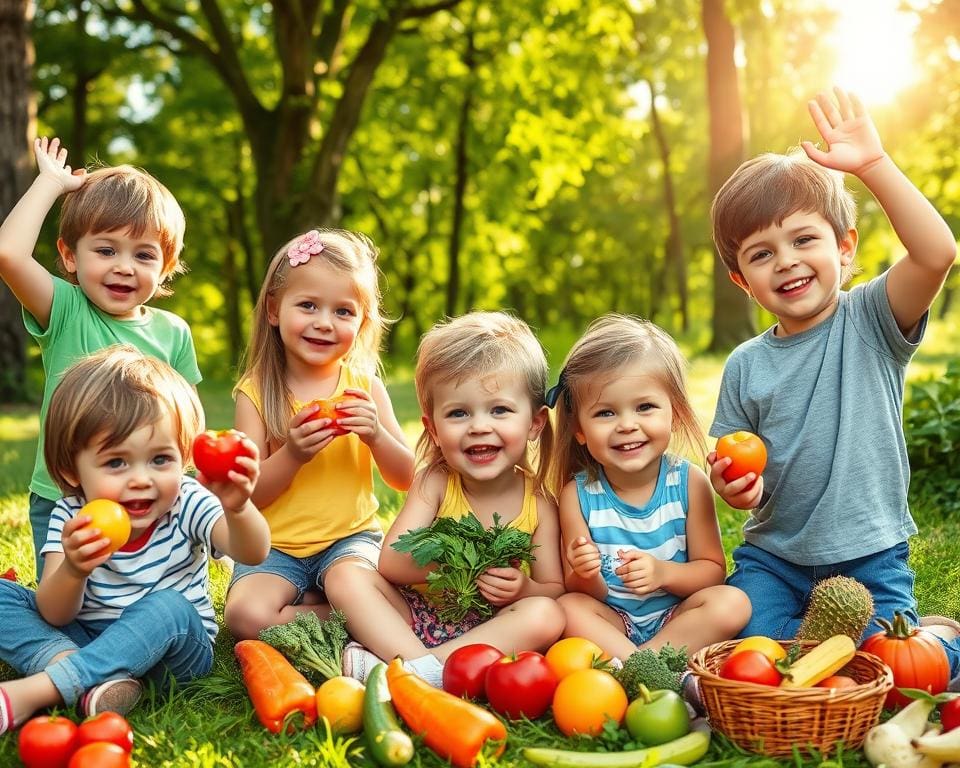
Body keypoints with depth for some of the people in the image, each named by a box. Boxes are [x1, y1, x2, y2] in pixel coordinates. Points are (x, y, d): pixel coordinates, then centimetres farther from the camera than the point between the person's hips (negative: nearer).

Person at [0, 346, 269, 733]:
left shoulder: (187, 504, -14)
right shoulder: (71, 518, -9)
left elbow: (252, 554, -33)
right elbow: (55, 617, -17)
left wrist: (237, 509, -57)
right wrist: (73, 571, -41)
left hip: (176, 646, -3)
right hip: (88, 642, 3)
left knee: (168, 607, -34)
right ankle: (99, 679, -33)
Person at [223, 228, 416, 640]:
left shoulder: (365, 387, 1)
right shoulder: (255, 393, -3)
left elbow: (406, 479, 3)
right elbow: (249, 496, -6)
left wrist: (376, 436, -17)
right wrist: (292, 455, -24)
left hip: (350, 537, -1)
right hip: (275, 546, 1)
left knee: (351, 587, -33)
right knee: (246, 614, -26)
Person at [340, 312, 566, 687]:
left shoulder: (538, 504, -6)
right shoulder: (435, 481, -6)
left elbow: (555, 589, -2)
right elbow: (390, 561, -15)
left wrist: (524, 588, -25)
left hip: (490, 629, 0)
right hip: (417, 611, 1)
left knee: (546, 615, -30)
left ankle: (407, 669, -33)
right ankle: (424, 666, -35)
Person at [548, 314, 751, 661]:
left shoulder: (689, 483, -8)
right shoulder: (578, 494, -11)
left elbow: (713, 570, -5)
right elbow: (587, 595, -6)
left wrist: (664, 573, -25)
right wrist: (585, 577, -31)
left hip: (676, 618, 1)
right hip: (612, 622, -1)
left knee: (733, 603, -26)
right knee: (568, 608, -29)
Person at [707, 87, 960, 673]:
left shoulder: (870, 322, -7)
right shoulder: (745, 366, -1)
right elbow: (740, 471, 7)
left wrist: (873, 164, -30)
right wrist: (734, 486, -17)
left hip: (871, 561, -2)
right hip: (774, 558, 3)